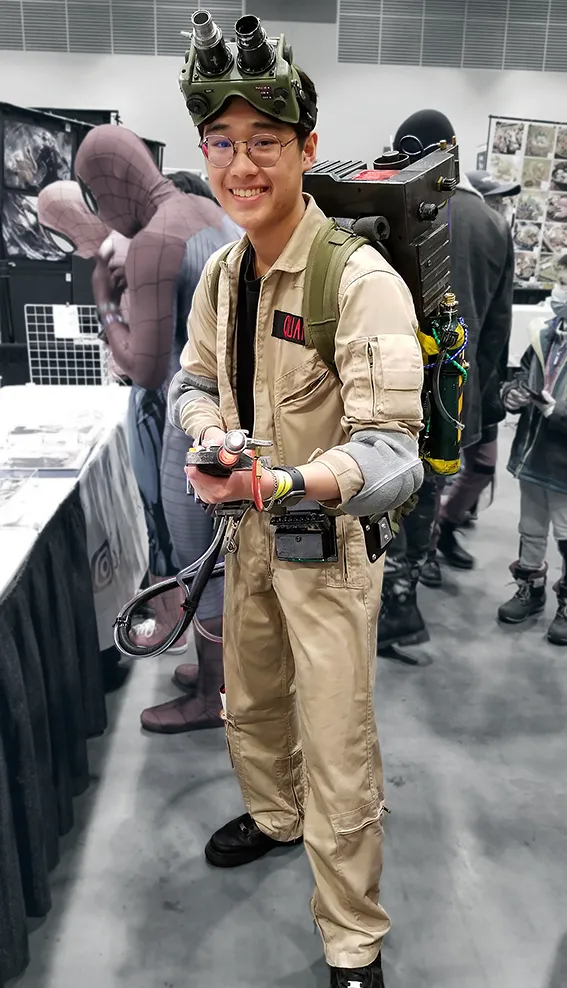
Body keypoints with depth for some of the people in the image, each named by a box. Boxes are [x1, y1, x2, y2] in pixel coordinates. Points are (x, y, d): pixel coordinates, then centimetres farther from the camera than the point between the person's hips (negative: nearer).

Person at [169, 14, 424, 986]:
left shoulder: (361, 280, -21)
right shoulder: (221, 272, 2)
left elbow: (393, 455, -26)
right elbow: (193, 377, 14)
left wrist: (282, 485, -44)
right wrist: (209, 425, -10)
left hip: (330, 542, -6)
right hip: (250, 533, 7)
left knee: (338, 754, 5)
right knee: (250, 705, 26)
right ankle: (274, 816, 56)